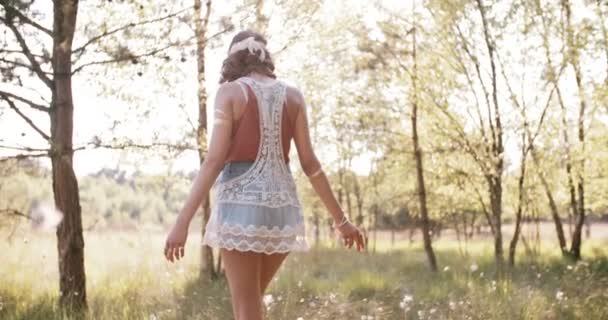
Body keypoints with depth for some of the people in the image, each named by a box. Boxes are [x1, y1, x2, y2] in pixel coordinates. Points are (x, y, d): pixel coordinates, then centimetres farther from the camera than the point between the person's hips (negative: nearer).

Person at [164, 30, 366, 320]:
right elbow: (310, 163, 6)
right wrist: (340, 219, 11)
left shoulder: (230, 92, -1)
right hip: (281, 206, 5)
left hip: (241, 205, -5)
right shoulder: (293, 96, 10)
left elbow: (214, 160, -11)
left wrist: (182, 221, -13)